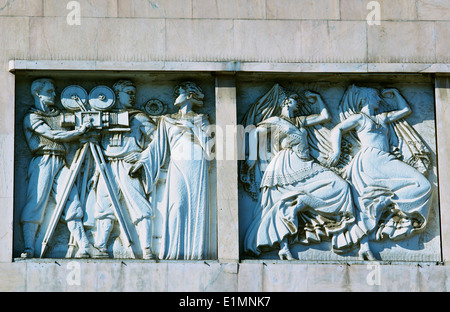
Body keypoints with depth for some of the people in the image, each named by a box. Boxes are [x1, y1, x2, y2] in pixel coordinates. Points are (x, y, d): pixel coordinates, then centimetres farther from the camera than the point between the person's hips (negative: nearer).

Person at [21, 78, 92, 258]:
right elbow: (52, 135, -7)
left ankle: (84, 248, -12)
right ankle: (29, 249, -8)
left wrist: (82, 131, 5)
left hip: (61, 163, 5)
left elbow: (69, 138, 23)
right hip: (43, 161, -5)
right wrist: (80, 132, -4)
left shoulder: (58, 115, 24)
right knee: (35, 204, -10)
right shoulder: (32, 117, 5)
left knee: (72, 205, -6)